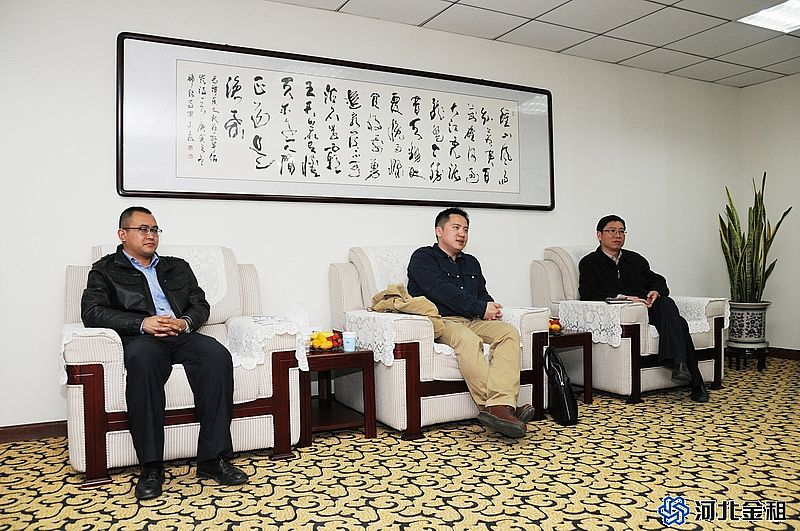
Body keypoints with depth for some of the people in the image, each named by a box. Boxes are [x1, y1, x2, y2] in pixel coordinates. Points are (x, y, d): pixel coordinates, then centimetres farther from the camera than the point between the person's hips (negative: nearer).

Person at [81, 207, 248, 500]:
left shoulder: (177, 267, 29)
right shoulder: (105, 270, 17)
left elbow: (200, 304, 19)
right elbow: (92, 311, 0)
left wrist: (185, 322, -6)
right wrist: (142, 323, -14)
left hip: (182, 335, 3)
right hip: (141, 338, -3)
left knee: (217, 355, -30)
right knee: (142, 359, -39)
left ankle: (213, 458, -28)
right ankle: (151, 466, -32)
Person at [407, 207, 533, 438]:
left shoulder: (471, 263, 29)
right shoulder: (423, 257, 6)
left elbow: (483, 294, 23)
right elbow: (442, 290, -10)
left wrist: (492, 308, -3)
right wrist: (481, 307, -12)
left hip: (473, 320, 7)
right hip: (440, 321, -6)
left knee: (509, 332, -22)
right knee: (468, 339, -37)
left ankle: (499, 405, -40)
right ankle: (501, 406, -43)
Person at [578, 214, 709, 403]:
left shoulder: (636, 259, 28)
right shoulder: (589, 263, 9)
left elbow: (657, 280, 22)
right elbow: (588, 295, -7)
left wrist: (656, 291, -4)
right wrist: (623, 297, -18)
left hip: (649, 308, 5)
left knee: (666, 302, -33)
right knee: (678, 323, -28)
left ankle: (677, 363, -40)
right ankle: (695, 382, -32)